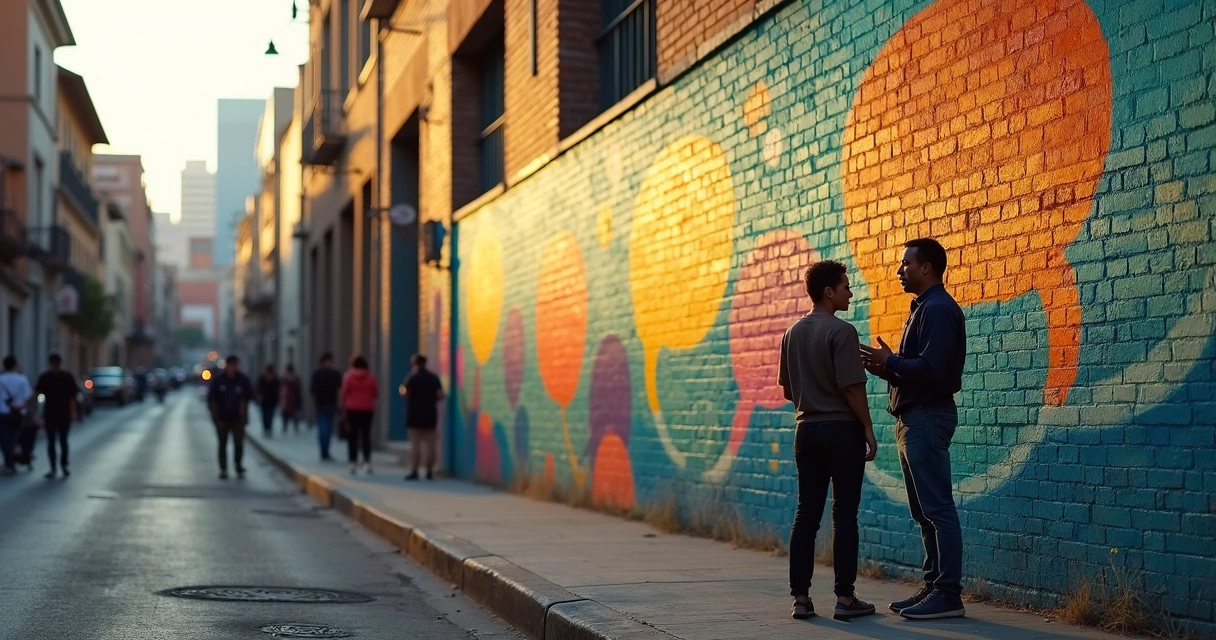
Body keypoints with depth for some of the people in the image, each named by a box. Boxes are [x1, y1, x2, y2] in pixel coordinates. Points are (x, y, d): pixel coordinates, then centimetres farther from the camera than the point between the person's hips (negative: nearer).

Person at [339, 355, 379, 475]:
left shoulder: (348, 376, -5)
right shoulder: (371, 376, -2)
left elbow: (343, 393, -5)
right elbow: (376, 393, 2)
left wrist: (342, 408, 4)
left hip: (352, 409, -1)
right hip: (367, 409, 1)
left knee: (352, 437, 3)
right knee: (366, 435, 4)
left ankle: (353, 462, 2)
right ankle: (367, 462, -4)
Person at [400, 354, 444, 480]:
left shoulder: (412, 377, -6)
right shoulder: (434, 378, 6)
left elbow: (406, 394, -15)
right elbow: (440, 395, 1)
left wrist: (401, 390, 6)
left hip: (415, 415, -4)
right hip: (430, 415, 4)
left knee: (415, 444, -4)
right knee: (430, 444, 5)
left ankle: (414, 471, -8)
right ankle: (430, 472, 5)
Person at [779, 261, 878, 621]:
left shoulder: (792, 334, 9)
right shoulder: (841, 331, -12)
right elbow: (852, 388, -16)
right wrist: (868, 429, -7)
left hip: (806, 429, 6)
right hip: (841, 429, -6)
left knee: (806, 514, 6)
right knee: (844, 514, -1)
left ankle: (800, 598, 6)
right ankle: (845, 598, 1)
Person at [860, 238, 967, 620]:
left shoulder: (937, 309, -13)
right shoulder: (924, 308, 19)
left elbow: (931, 369, -24)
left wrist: (889, 362, -13)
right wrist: (886, 369, 6)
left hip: (928, 417, -11)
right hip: (914, 417, 11)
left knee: (937, 509, -9)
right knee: (924, 511, 12)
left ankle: (948, 595, -8)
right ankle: (933, 587, 17)